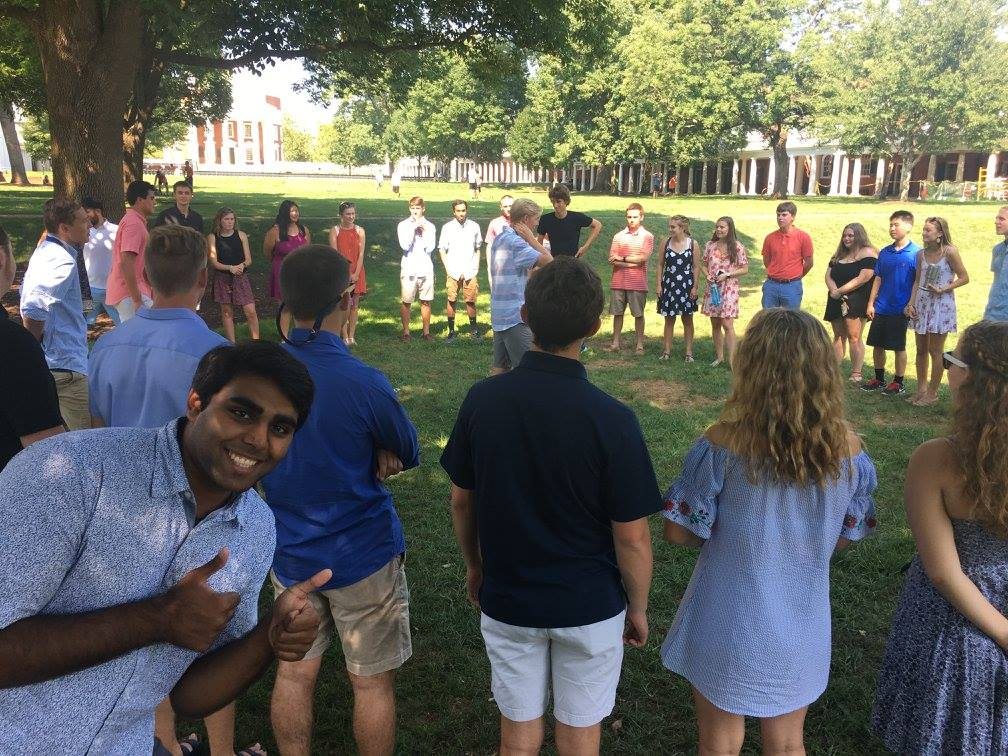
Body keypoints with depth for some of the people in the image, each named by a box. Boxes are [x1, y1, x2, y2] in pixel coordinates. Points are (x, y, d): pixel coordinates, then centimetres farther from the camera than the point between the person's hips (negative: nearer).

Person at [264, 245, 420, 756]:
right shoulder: (364, 384, -24)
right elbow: (408, 455, -7)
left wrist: (367, 455, -5)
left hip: (289, 554, 5)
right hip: (361, 556, -5)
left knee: (295, 673, 20)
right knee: (372, 683, 13)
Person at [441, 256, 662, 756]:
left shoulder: (482, 400, -14)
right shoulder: (612, 420, -23)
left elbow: (461, 501, -2)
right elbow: (631, 537, -16)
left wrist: (475, 567, 15)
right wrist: (638, 607, 2)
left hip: (505, 600, 3)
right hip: (589, 607, -2)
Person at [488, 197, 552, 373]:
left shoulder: (500, 238, 15)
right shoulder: (515, 242, -17)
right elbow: (548, 261, -22)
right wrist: (530, 238, -12)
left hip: (499, 315, 10)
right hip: (515, 316, -10)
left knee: (499, 368, 12)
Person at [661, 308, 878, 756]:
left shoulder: (722, 443, -23)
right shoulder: (848, 448, -13)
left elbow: (678, 533, -14)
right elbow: (846, 536, 1)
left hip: (728, 628, -2)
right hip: (803, 628, 3)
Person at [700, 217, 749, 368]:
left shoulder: (737, 247, -5)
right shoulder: (710, 246, 5)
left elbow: (745, 269, -3)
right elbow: (704, 264, 14)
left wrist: (727, 275, -15)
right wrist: (707, 275, -7)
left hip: (729, 289, -4)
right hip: (712, 288, 4)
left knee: (727, 324, -10)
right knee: (715, 324, 10)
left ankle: (731, 360, -6)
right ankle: (719, 356, 22)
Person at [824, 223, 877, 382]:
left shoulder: (867, 253, -4)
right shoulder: (839, 255, 19)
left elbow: (862, 278, -15)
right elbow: (828, 275, 11)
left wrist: (840, 291, -13)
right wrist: (833, 290, -10)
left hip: (856, 301, -7)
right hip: (837, 302, 7)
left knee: (854, 337, -9)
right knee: (838, 336, 10)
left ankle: (856, 375, -5)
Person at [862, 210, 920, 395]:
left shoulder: (916, 253, -8)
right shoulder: (884, 252, 7)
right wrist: (871, 303, 6)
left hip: (900, 309, -5)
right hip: (881, 308, 5)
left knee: (899, 347, 5)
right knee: (877, 345, 10)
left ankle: (898, 383, 17)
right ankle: (879, 379, 25)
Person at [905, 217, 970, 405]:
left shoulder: (949, 252, -10)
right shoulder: (921, 254, 6)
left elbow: (964, 278, -7)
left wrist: (943, 289, -17)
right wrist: (911, 303, 2)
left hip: (941, 304, -5)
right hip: (922, 304, 6)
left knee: (935, 352, 0)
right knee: (921, 350, 10)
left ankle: (932, 393, 9)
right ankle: (921, 389, 21)